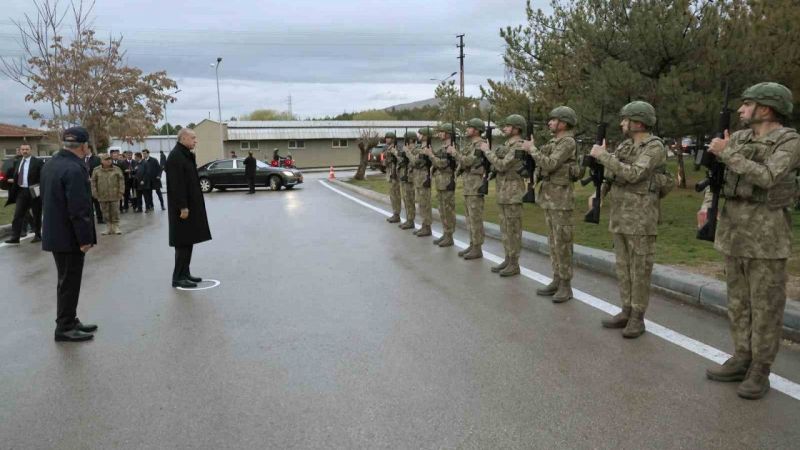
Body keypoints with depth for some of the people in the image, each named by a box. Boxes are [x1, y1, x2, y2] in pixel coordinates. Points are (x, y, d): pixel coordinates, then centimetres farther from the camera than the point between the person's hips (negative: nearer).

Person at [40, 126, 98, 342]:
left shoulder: (50, 164, 8)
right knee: (69, 282, 1)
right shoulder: (74, 170, -23)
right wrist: (85, 238, -18)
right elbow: (79, 209, -24)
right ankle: (65, 328, 11)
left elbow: (46, 198, 16)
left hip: (54, 233, 9)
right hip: (69, 236, -9)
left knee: (67, 281, 18)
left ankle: (69, 321, 29)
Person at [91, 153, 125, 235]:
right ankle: (110, 228, 14)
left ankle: (116, 227, 10)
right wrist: (94, 193, 0)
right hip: (102, 196, 1)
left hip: (114, 195, -1)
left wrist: (121, 191, -5)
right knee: (106, 212, 6)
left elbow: (121, 180, 2)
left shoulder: (117, 169, 1)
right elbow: (93, 182, 6)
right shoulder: (96, 170, 2)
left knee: (115, 211, 1)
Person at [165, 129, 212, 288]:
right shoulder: (175, 156, -16)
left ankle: (185, 274, 20)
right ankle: (178, 277, 1)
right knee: (183, 242, -5)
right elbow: (177, 184, -21)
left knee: (188, 241, 13)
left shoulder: (186, 155, 14)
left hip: (191, 205, 10)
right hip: (183, 207, -10)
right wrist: (183, 207, -23)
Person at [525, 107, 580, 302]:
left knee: (562, 242, -5)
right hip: (549, 195, 10)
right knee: (553, 241, 12)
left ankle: (566, 286, 1)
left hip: (561, 196, -10)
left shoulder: (568, 142, -13)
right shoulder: (554, 142, 16)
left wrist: (533, 149, -12)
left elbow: (549, 164, -23)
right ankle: (557, 280, 19)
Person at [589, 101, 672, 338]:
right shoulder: (625, 145, 12)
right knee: (623, 266, 12)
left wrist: (603, 156, -20)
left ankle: (638, 318, 7)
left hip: (641, 216, -8)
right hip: (619, 215, 8)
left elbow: (633, 174, -24)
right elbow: (610, 174, 18)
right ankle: (626, 311, 21)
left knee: (640, 269, 0)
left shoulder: (655, 147, -11)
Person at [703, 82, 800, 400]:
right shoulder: (738, 138, 10)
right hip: (732, 229, 7)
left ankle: (760, 371, 9)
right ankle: (741, 360, 23)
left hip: (766, 232, -7)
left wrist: (727, 153, -19)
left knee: (765, 304, 1)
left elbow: (767, 177, -23)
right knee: (738, 300, 12)